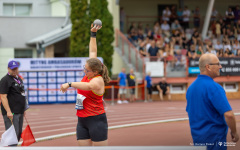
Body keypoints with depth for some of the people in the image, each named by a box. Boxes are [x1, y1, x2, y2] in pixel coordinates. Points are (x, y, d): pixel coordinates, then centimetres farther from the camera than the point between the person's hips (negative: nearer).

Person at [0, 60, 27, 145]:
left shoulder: (19, 79, 18)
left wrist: (23, 109, 21)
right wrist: (8, 111, -23)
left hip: (20, 112, 9)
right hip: (11, 113, -9)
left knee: (19, 133, 11)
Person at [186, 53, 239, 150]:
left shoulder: (191, 87, 8)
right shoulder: (214, 87, -17)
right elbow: (228, 115, -21)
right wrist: (234, 132, -6)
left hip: (196, 137, 8)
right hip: (214, 137, -8)